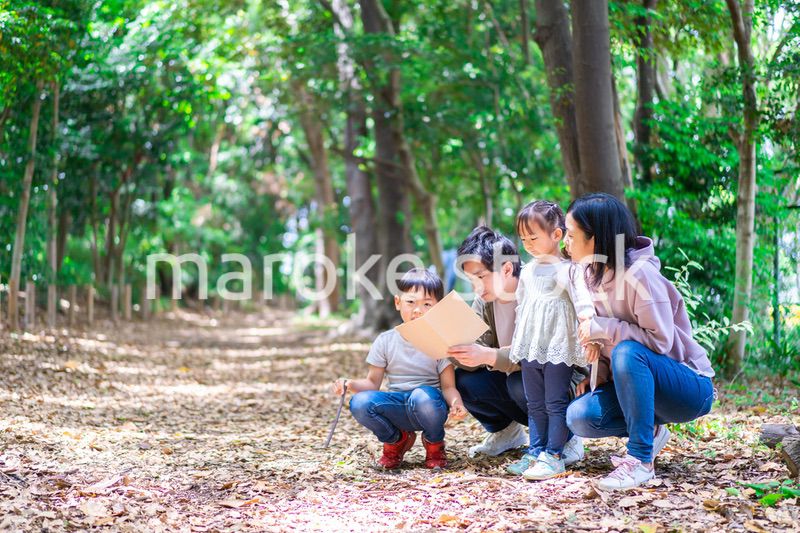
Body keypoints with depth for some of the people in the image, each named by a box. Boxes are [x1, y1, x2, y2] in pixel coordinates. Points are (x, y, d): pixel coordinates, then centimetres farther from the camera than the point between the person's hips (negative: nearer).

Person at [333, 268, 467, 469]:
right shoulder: (385, 341, 3)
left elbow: (448, 386, -6)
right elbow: (373, 383, 5)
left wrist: (456, 404, -29)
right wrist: (350, 384, -16)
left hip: (430, 406, -2)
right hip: (397, 409, 2)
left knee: (422, 396, -38)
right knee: (360, 403, -27)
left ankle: (434, 444, -3)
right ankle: (397, 440, 5)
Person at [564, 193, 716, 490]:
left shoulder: (638, 273, -22)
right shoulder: (592, 273, 2)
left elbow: (660, 341, -25)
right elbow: (597, 334, 13)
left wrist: (603, 328, -26)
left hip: (690, 387, -7)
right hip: (637, 380, 7)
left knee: (628, 352, -37)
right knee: (579, 416, -18)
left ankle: (640, 460, -28)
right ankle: (650, 430, 8)